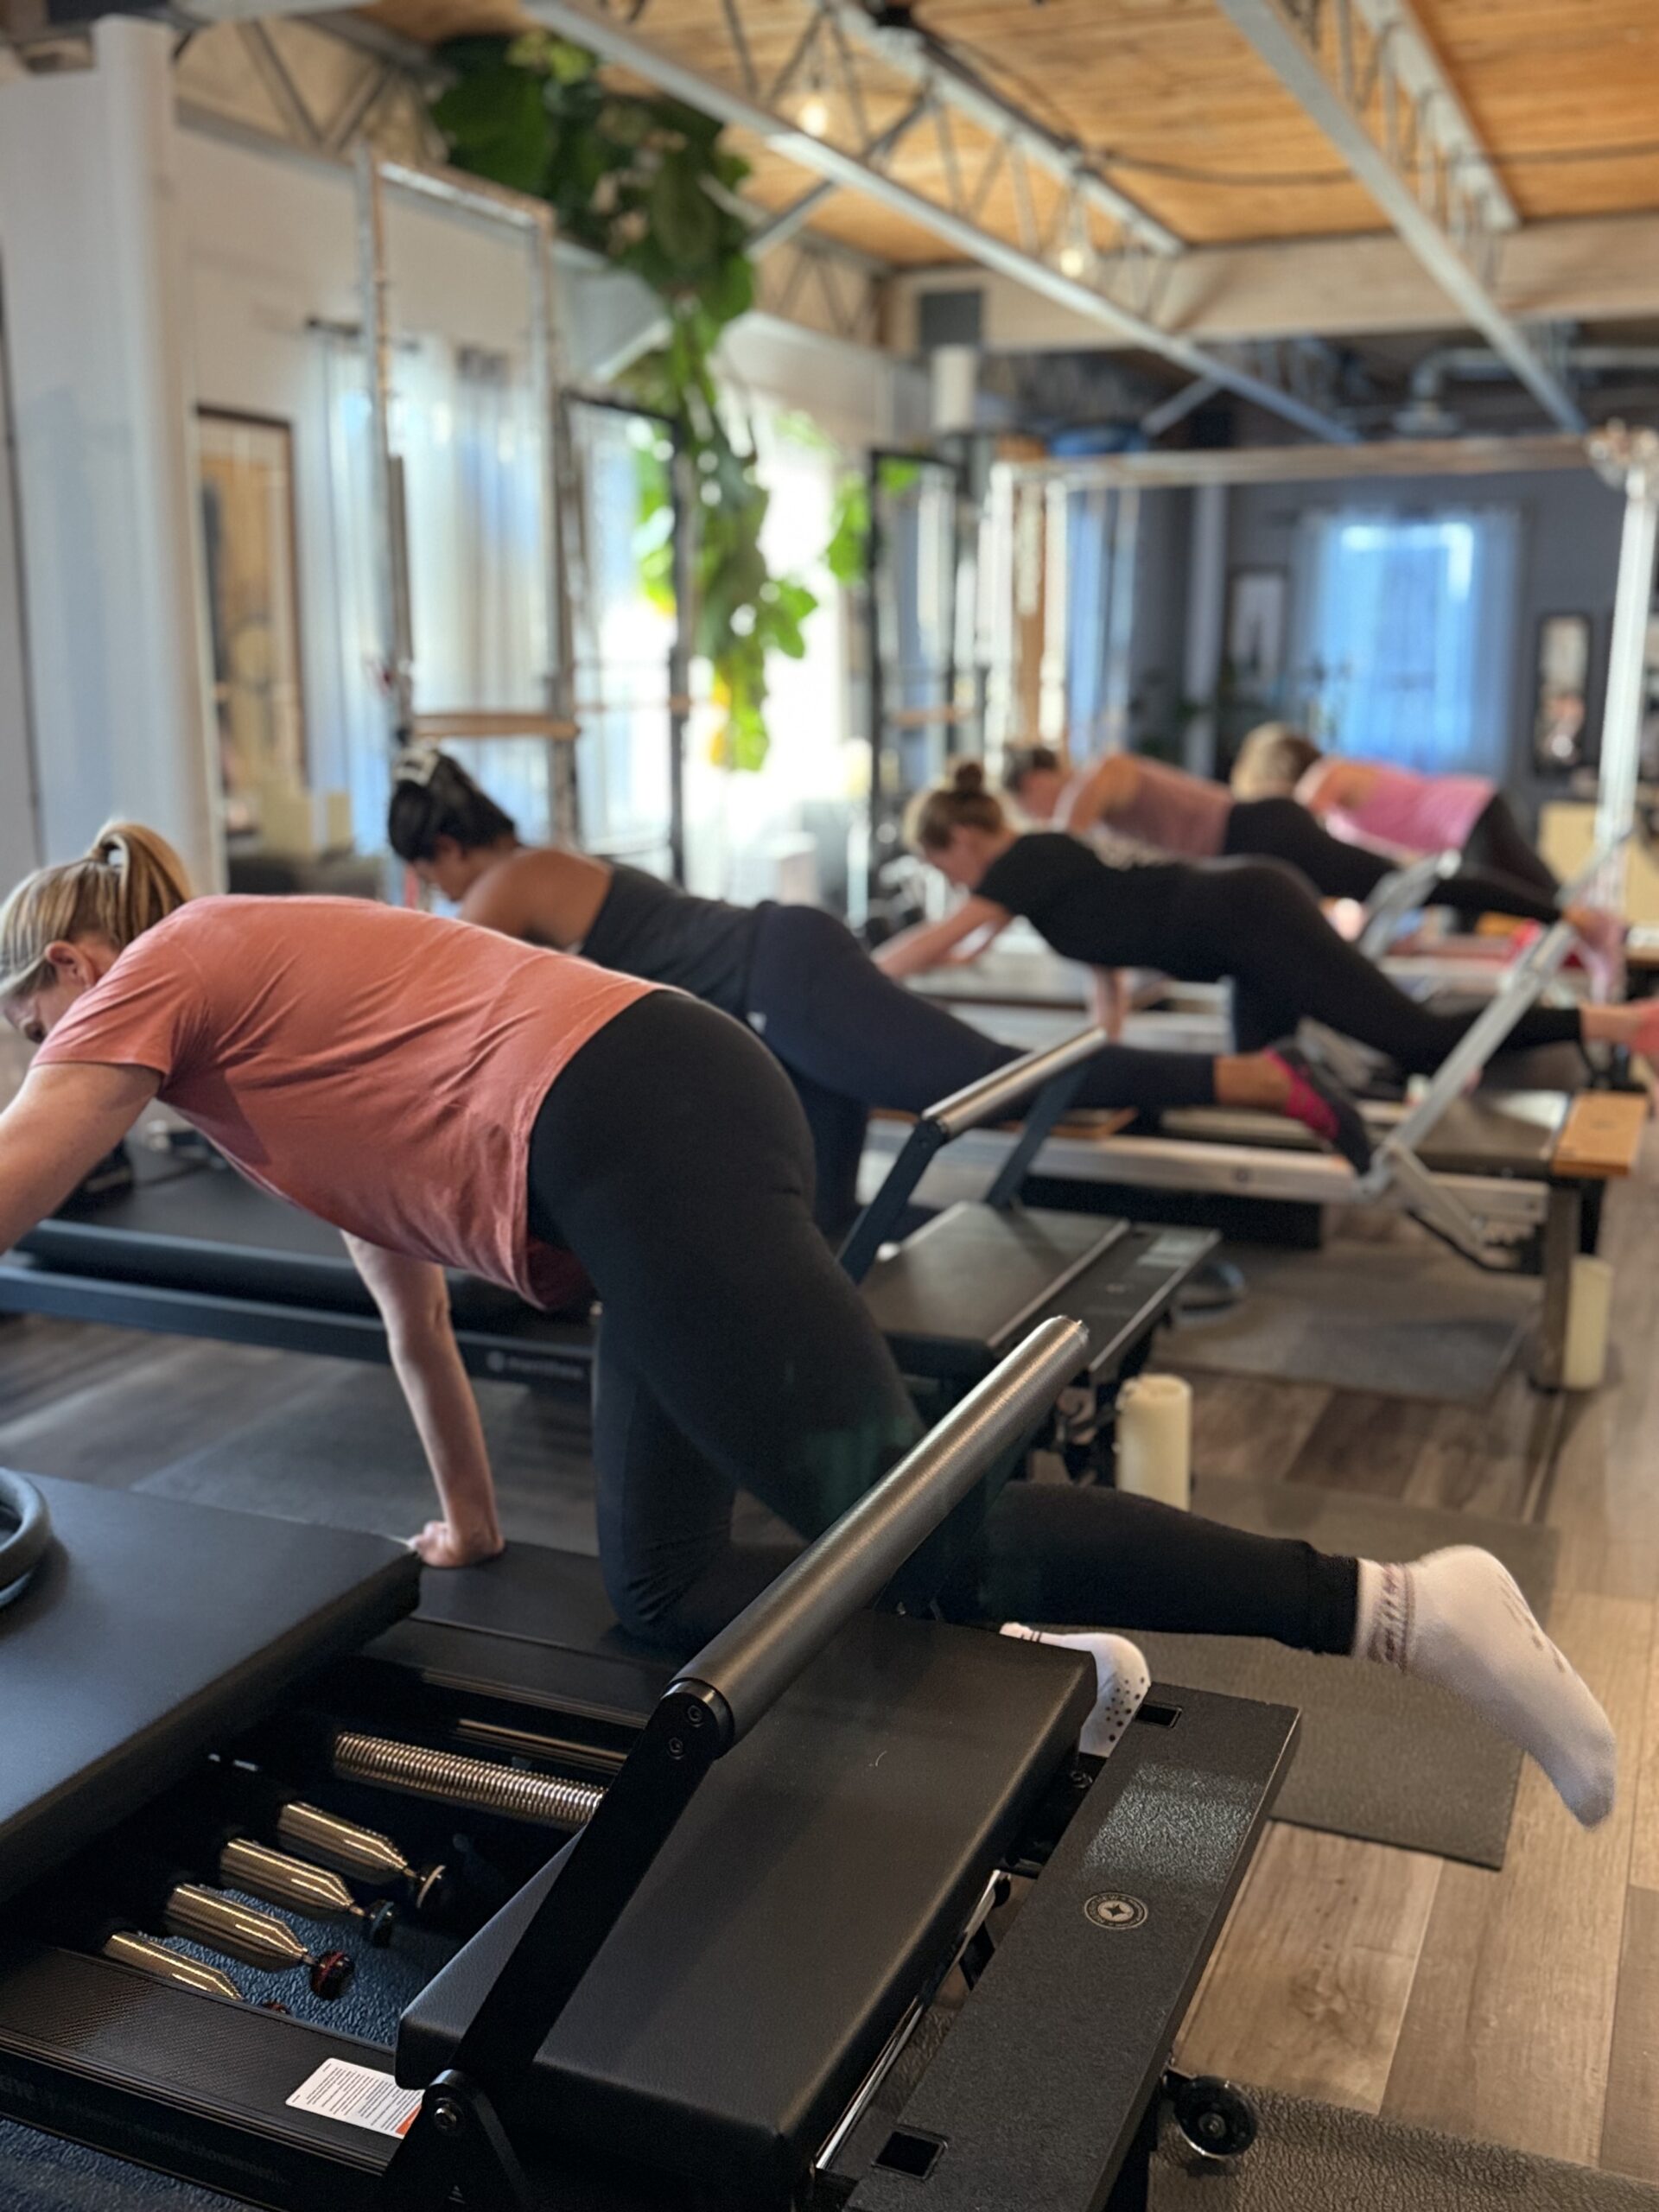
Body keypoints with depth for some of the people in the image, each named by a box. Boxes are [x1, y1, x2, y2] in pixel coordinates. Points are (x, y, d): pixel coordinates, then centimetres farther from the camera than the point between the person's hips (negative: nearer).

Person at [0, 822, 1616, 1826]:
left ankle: (1400, 1605, -12)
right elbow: (404, 1280, 35)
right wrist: (468, 1523, 40)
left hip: (633, 1141, -9)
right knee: (660, 1594, 10)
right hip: (672, 1118, 9)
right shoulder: (268, 992, 32)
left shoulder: (157, 978, 7)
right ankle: (1034, 1652, 5)